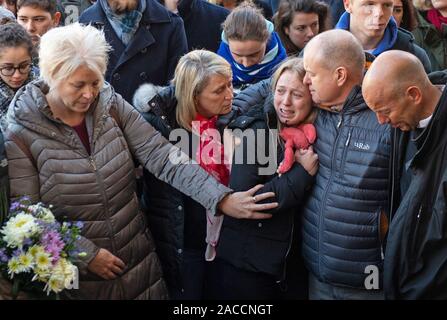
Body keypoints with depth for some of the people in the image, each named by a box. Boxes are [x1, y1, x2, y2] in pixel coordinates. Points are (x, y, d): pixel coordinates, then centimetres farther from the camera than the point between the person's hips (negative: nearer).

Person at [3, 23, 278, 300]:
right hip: (75, 273, -3)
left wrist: (222, 199, -23)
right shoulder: (21, 133, -13)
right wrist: (86, 254, -16)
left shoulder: (112, 106, -4)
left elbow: (161, 156, -12)